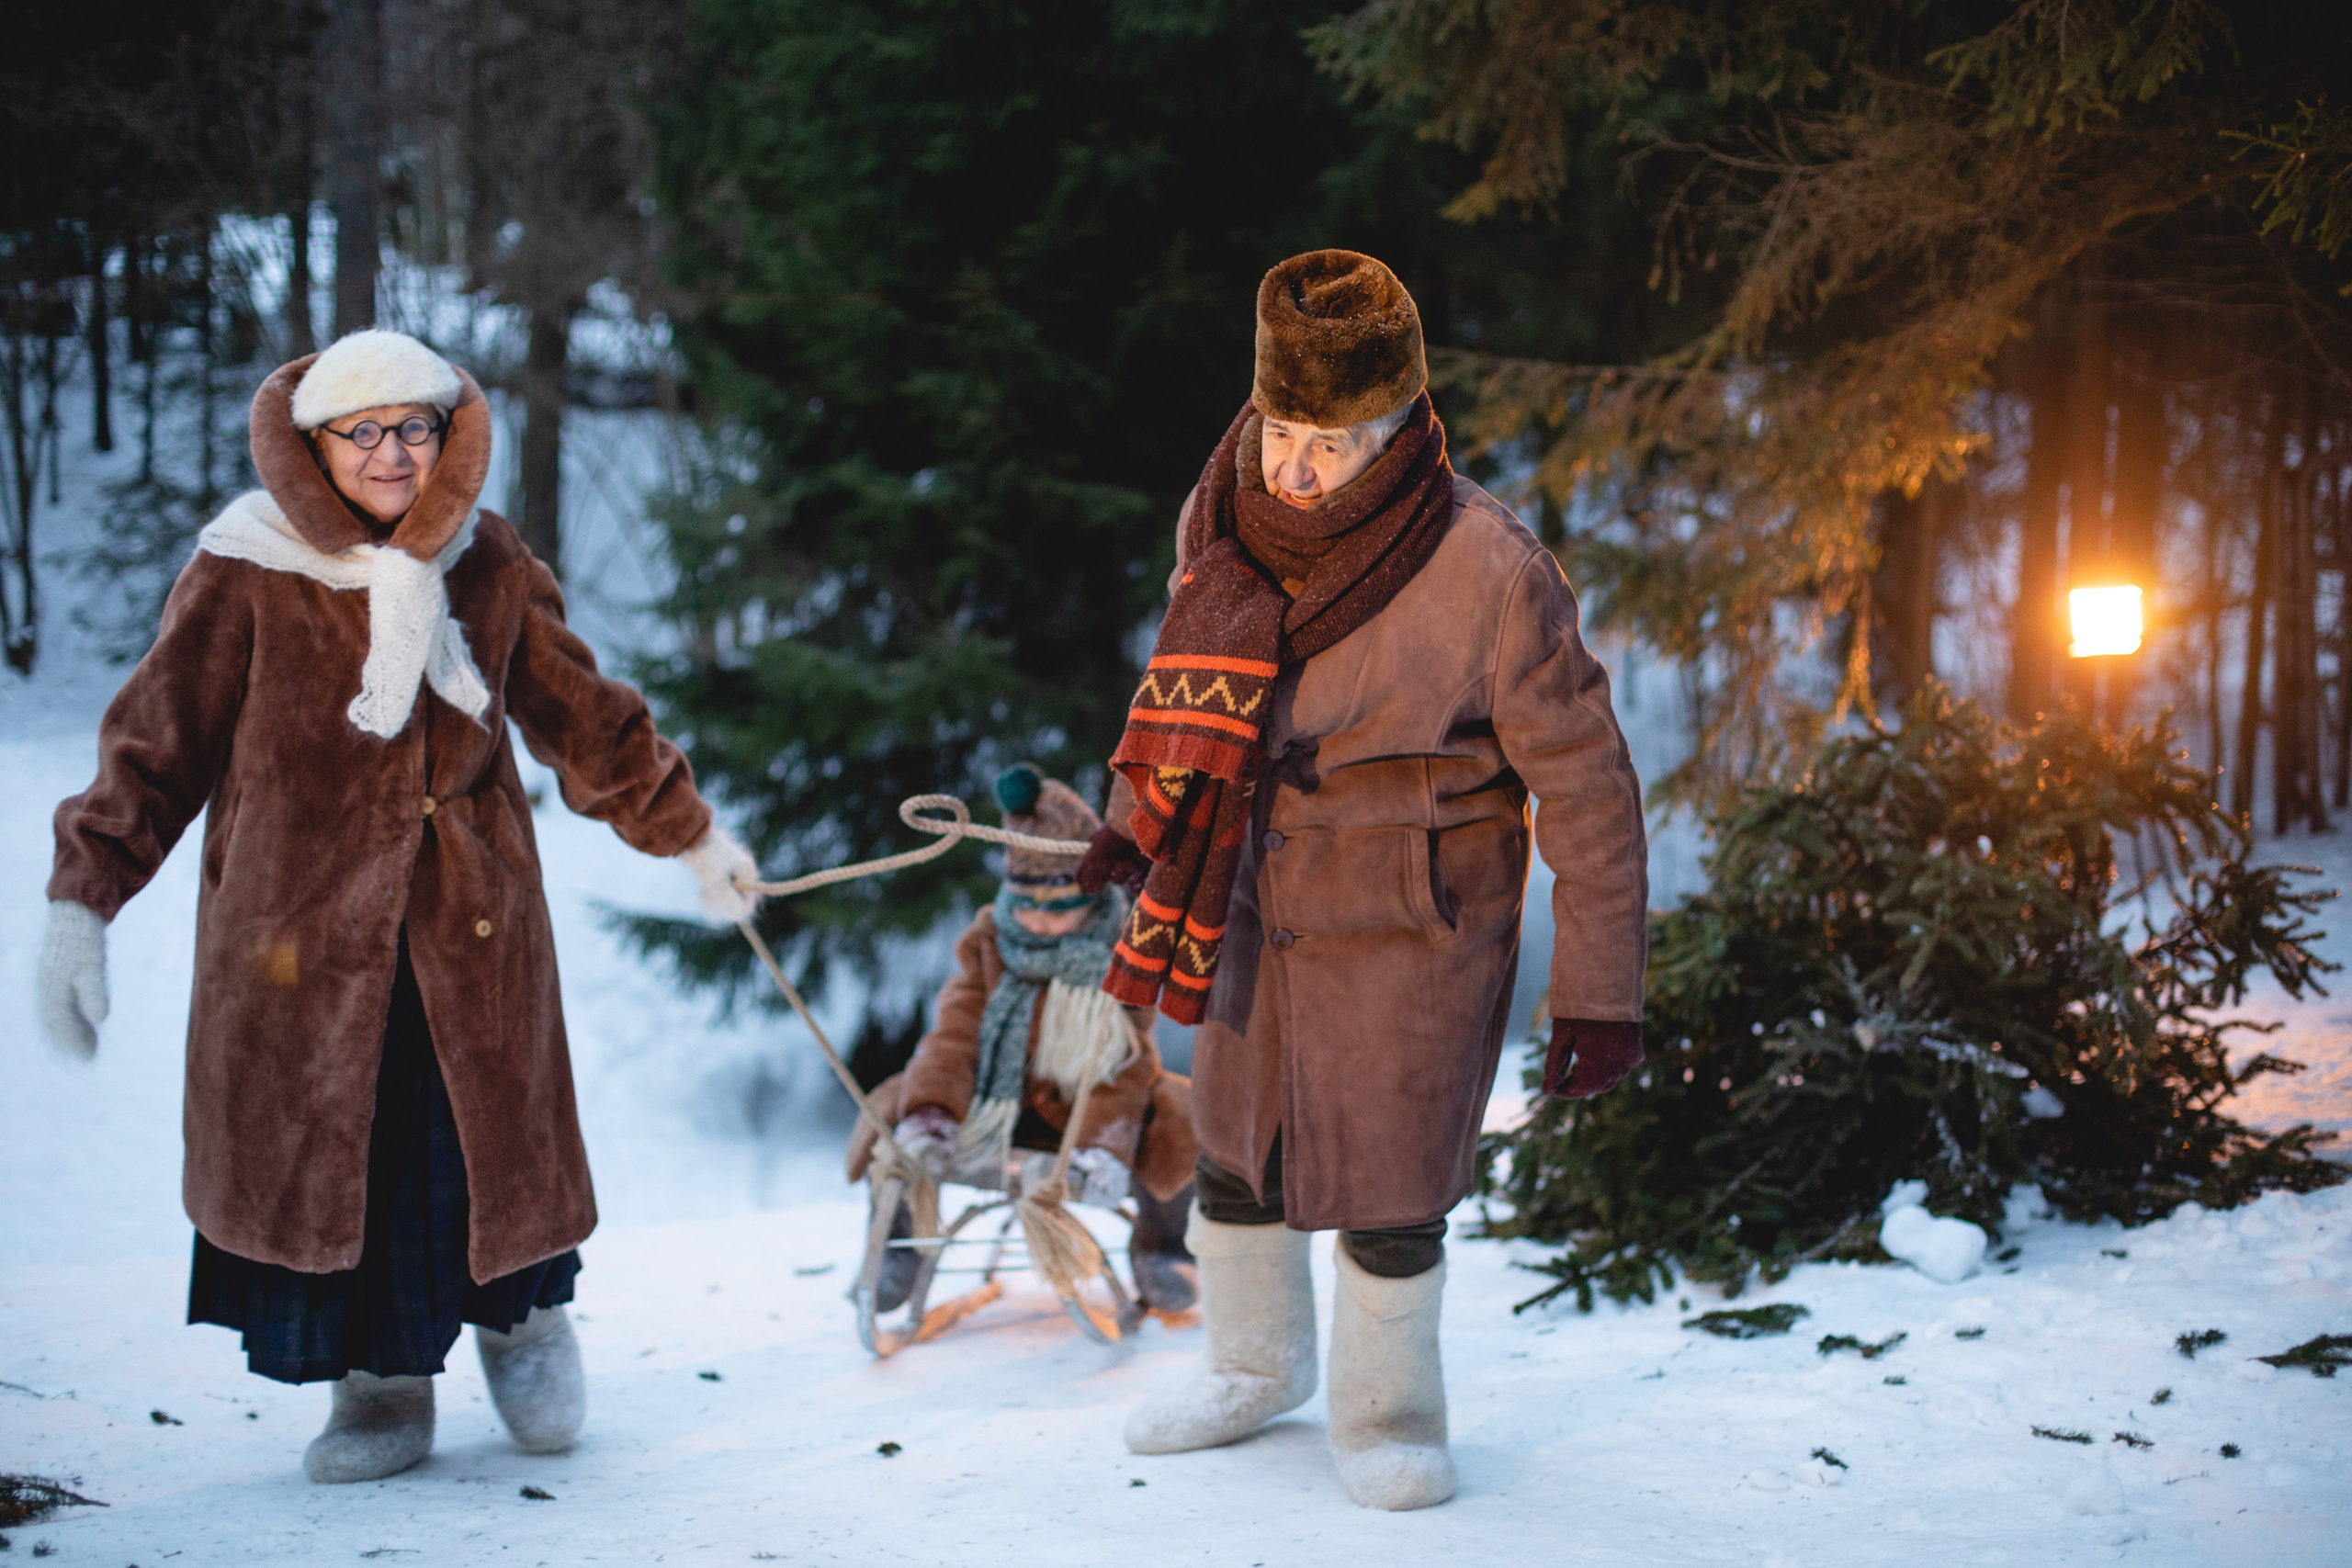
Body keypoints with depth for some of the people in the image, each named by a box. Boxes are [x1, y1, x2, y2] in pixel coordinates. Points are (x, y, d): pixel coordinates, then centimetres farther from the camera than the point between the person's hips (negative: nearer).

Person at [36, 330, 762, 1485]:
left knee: (487, 1130, 1)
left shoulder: (487, 565, 4)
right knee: (320, 1148, -1)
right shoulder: (244, 578, -6)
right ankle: (380, 1383, 17)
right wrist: (83, 901, -10)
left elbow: (581, 714, 16)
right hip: (298, 921, -1)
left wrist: (688, 835, 24)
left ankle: (523, 1312, 30)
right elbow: (156, 743, -3)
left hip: (470, 915, 2)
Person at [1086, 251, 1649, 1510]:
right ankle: (1258, 1364, 44)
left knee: (1385, 1182, 2)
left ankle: (1385, 1412, 28)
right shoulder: (1222, 519, -10)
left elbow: (1584, 787, -17)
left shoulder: (1487, 574, -26)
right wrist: (1143, 828, 18)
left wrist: (1598, 994, -14)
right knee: (1235, 1145, 19)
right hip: (1257, 898, 5)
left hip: (1414, 928, -5)